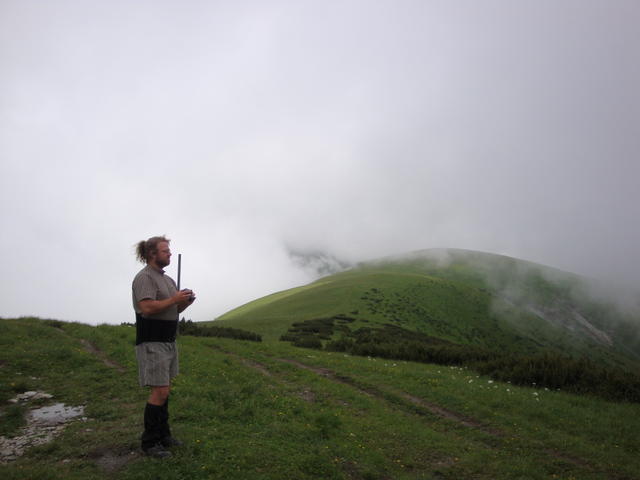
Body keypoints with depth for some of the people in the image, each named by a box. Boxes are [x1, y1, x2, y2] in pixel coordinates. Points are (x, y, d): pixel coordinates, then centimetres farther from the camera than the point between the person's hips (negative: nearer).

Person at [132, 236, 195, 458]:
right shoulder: (145, 277, -14)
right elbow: (147, 308, -26)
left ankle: (163, 434, 23)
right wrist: (174, 299, -20)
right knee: (160, 392, -8)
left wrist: (185, 302, -3)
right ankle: (149, 442, 4)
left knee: (164, 389, 13)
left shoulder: (167, 279, 14)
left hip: (168, 341, 9)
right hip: (152, 342, -9)